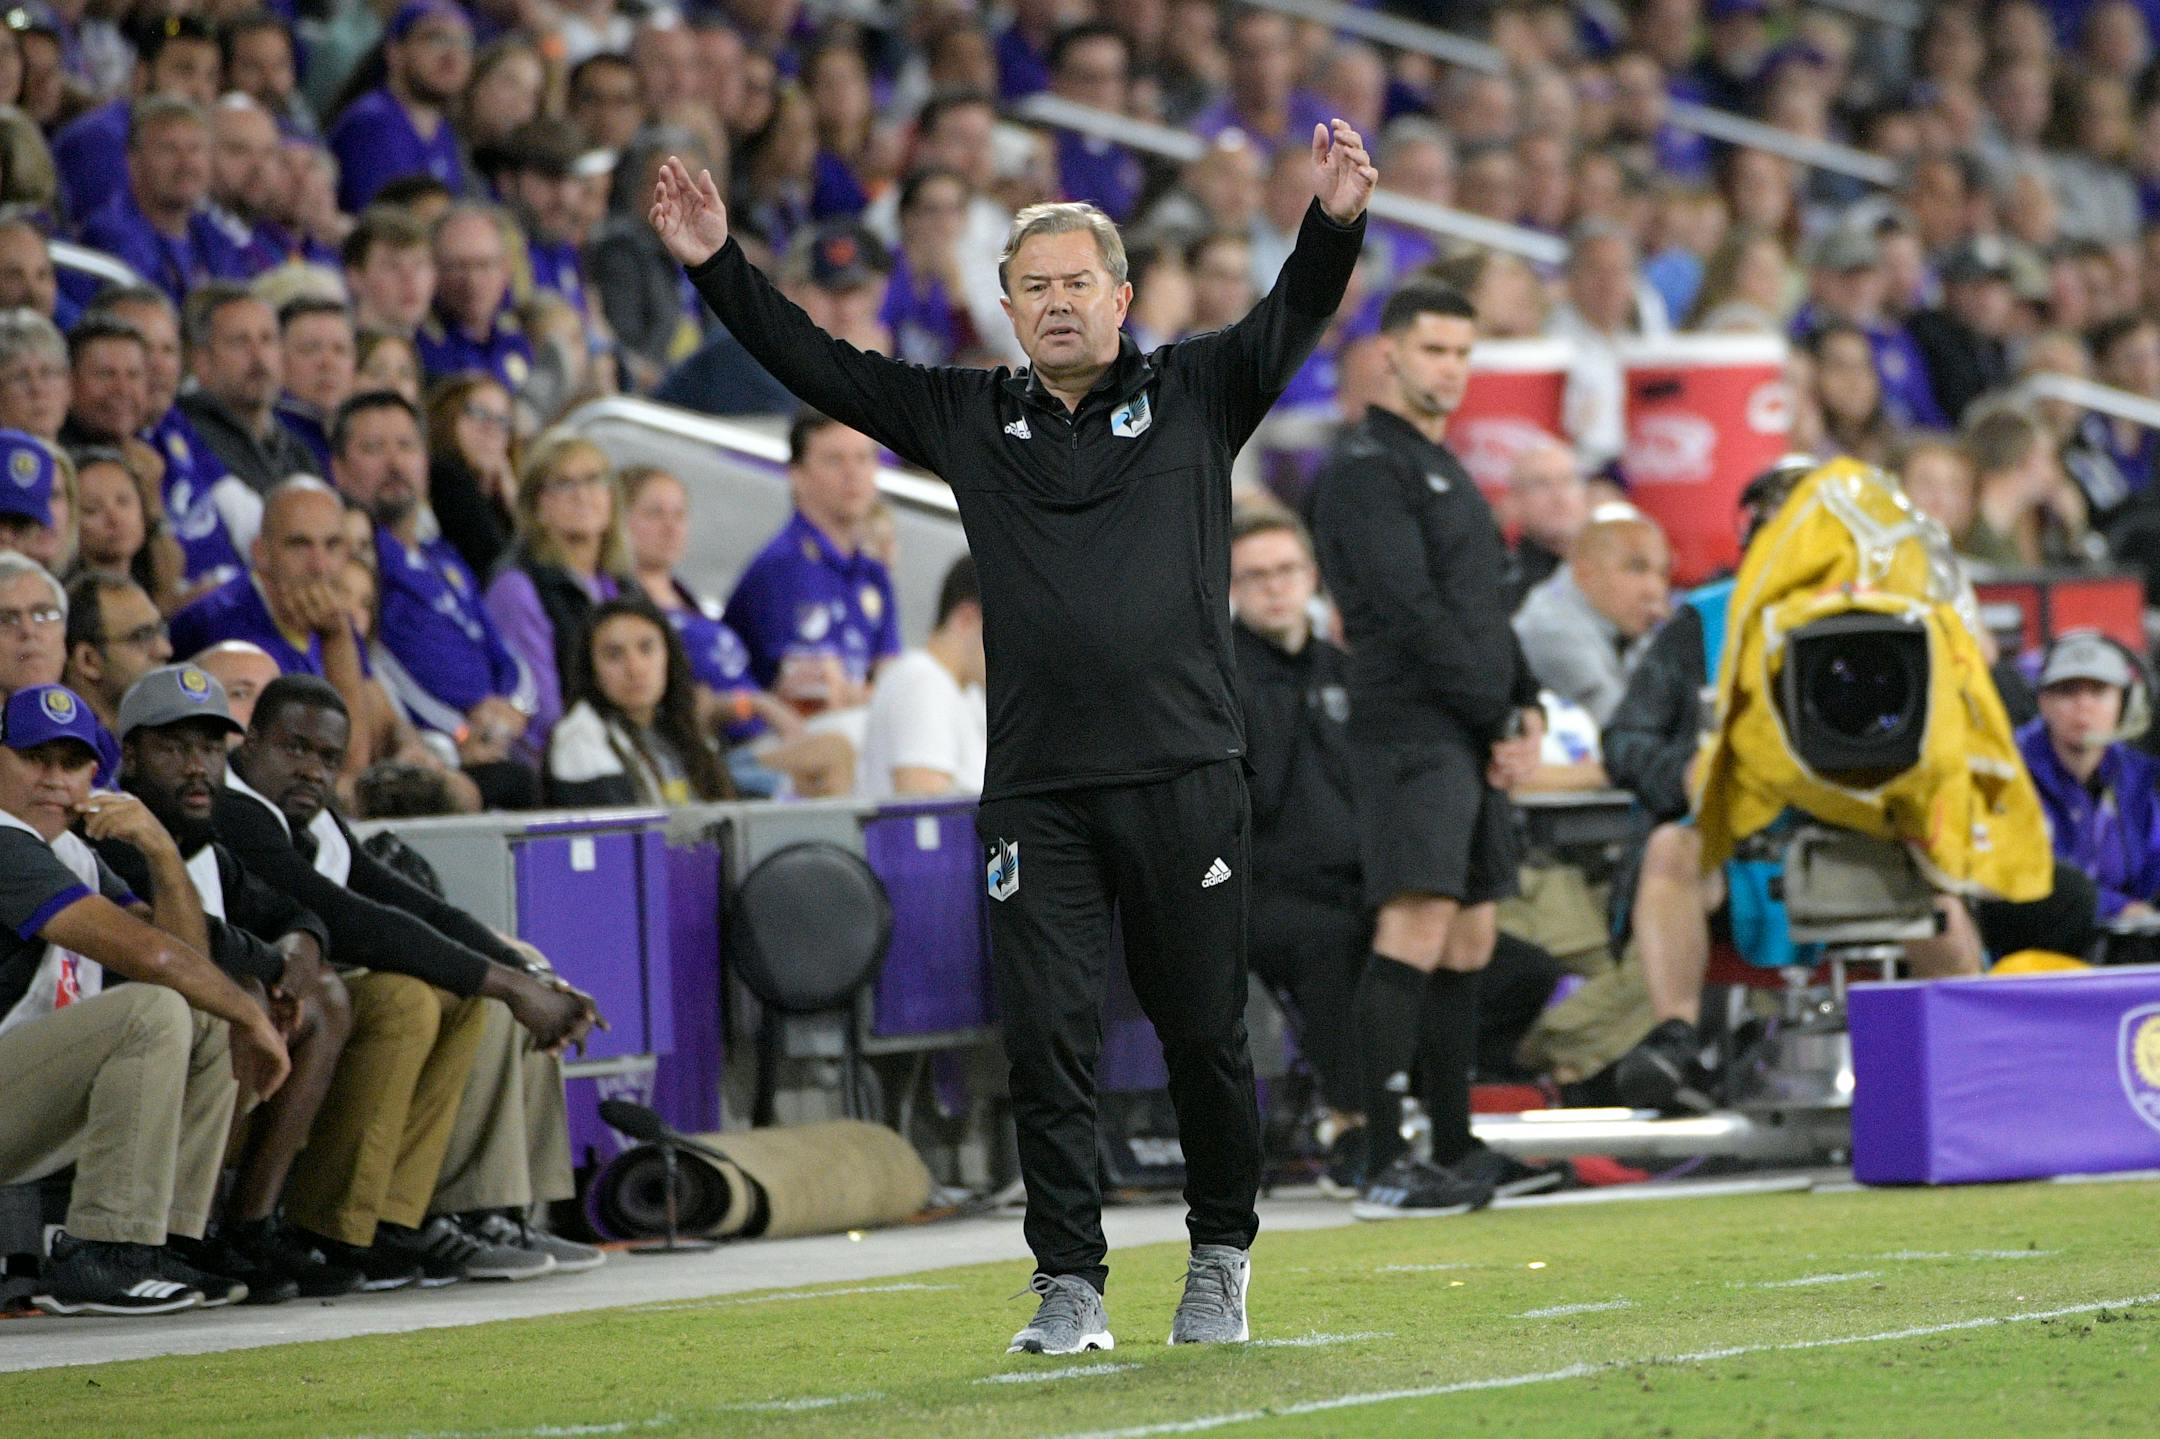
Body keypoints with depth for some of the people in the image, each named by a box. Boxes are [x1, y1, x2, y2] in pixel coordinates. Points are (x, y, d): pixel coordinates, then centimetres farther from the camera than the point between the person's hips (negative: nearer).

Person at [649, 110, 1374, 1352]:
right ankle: (1071, 1284, 4)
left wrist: (1335, 224, -24)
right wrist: (719, 269, 2)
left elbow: (1292, 321, -6)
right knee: (1049, 1041, -2)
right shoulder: (970, 420, 12)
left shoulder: (1194, 396, 7)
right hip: (1036, 793, 2)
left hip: (1185, 778, -1)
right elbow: (821, 365, 11)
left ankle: (1222, 1261, 21)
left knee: (1206, 1033, 6)